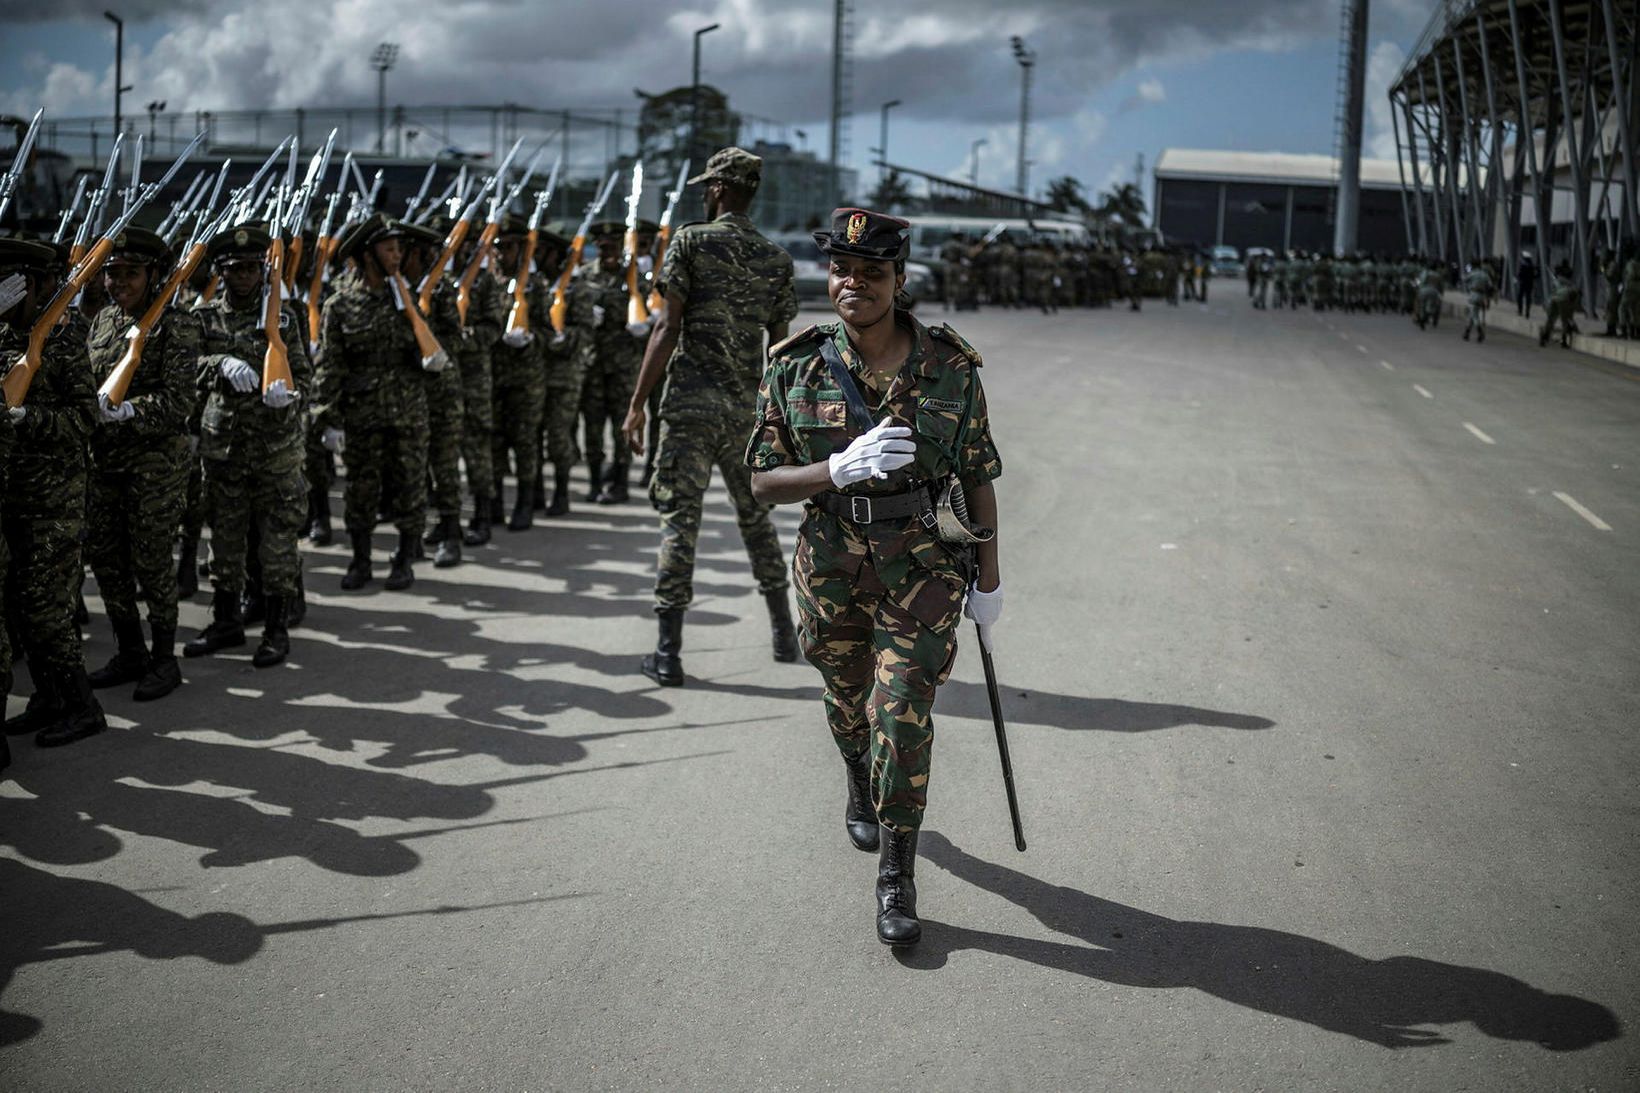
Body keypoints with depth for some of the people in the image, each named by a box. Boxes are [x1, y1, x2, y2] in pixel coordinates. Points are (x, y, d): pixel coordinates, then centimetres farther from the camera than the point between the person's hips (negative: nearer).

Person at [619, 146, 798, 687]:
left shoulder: (691, 241, -4)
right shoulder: (777, 260, 8)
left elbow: (668, 326, -9)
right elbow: (780, 345, 9)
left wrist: (638, 401, -7)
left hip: (691, 404, -4)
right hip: (747, 409, 4)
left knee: (680, 518, -2)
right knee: (755, 515, 18)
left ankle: (668, 652, -2)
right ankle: (784, 634, 25)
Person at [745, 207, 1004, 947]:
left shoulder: (950, 368, -8)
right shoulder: (796, 370, -7)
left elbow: (979, 478, 0)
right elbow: (763, 482, -7)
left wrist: (988, 580, 3)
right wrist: (841, 469, -25)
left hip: (921, 573, -2)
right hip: (831, 572, 2)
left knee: (903, 719, -8)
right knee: (849, 706, 20)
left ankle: (896, 881, 5)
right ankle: (860, 787, 53)